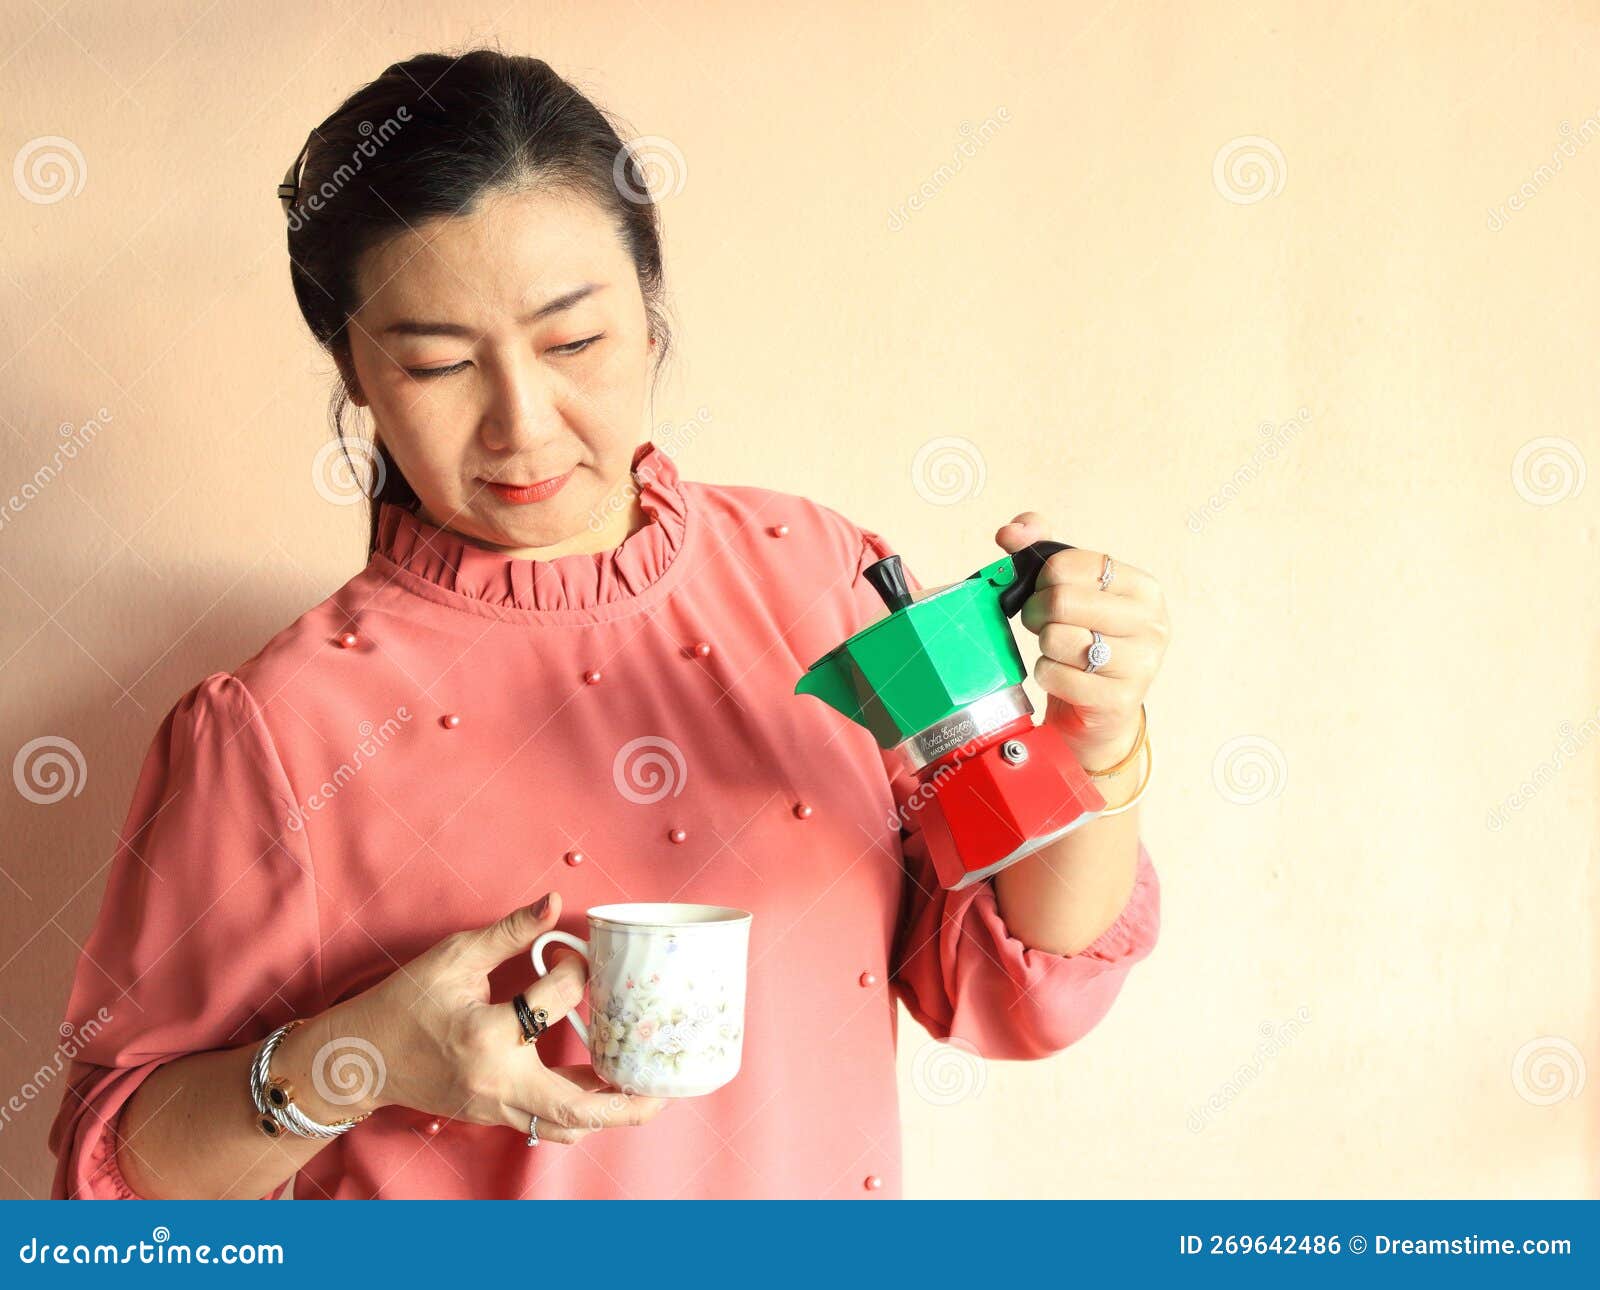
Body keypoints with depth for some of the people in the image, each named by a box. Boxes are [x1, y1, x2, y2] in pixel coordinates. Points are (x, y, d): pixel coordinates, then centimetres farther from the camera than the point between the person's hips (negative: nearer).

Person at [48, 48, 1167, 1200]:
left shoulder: (818, 575, -8)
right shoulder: (276, 732, -17)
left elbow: (1003, 997, -6)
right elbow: (116, 1169, -8)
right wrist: (347, 1065, -25)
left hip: (832, 1241, 4)